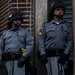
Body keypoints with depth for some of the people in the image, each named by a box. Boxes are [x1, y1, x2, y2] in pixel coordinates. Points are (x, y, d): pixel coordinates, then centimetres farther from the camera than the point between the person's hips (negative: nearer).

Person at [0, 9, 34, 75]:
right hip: (8, 61, 3)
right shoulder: (5, 33, 18)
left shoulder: (25, 31, 11)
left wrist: (24, 57, -14)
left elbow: (30, 44, -2)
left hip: (19, 60, -3)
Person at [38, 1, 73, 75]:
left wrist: (65, 54, -8)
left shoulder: (67, 26, 12)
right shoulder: (46, 25, 8)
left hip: (61, 56, 2)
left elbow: (70, 41, 5)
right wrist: (42, 54, -9)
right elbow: (41, 41, 3)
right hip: (49, 56, -1)